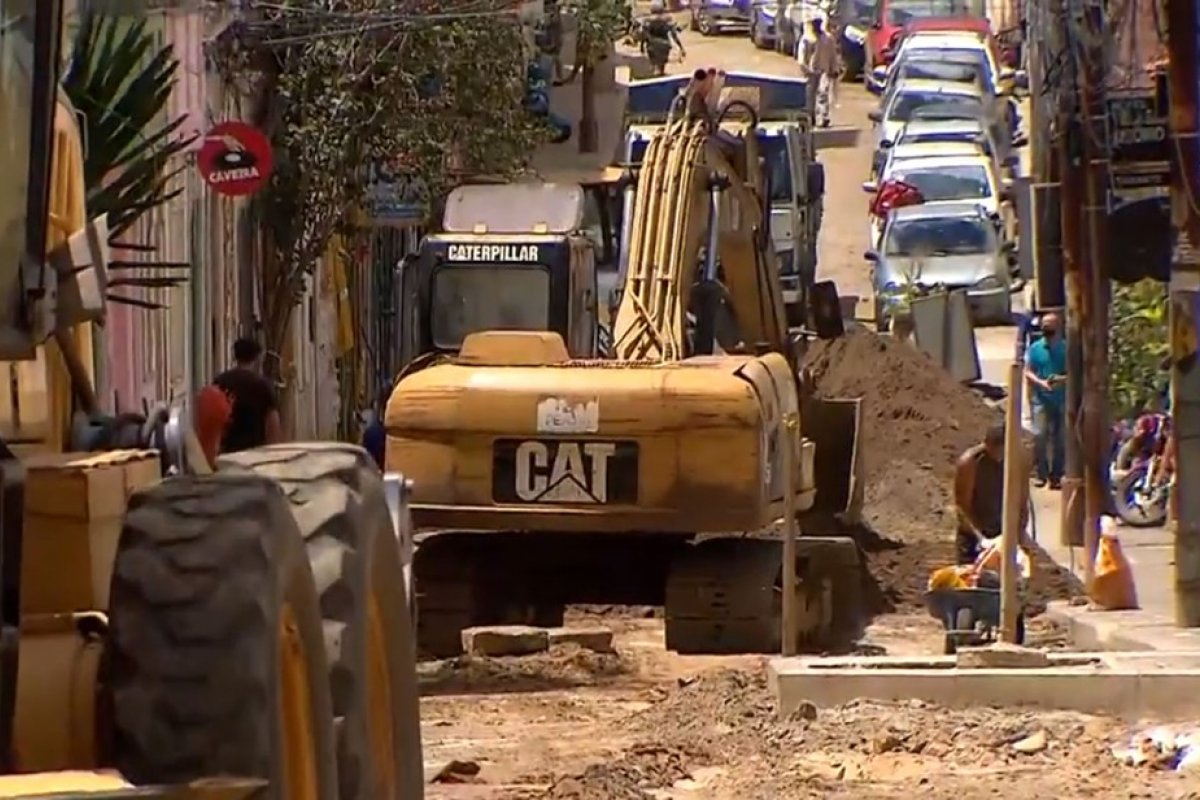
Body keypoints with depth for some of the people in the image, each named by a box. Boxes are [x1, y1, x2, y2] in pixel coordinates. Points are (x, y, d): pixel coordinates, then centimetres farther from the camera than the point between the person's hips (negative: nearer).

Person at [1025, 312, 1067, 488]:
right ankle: (1041, 474, -4)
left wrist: (1063, 379, -15)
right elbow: (1028, 373, 6)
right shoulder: (1035, 348, 6)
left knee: (1060, 441, 1)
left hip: (1062, 401, 0)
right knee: (1039, 435, -14)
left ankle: (1056, 476, 9)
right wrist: (1041, 382, -12)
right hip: (1042, 400, 0)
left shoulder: (1066, 349, 3)